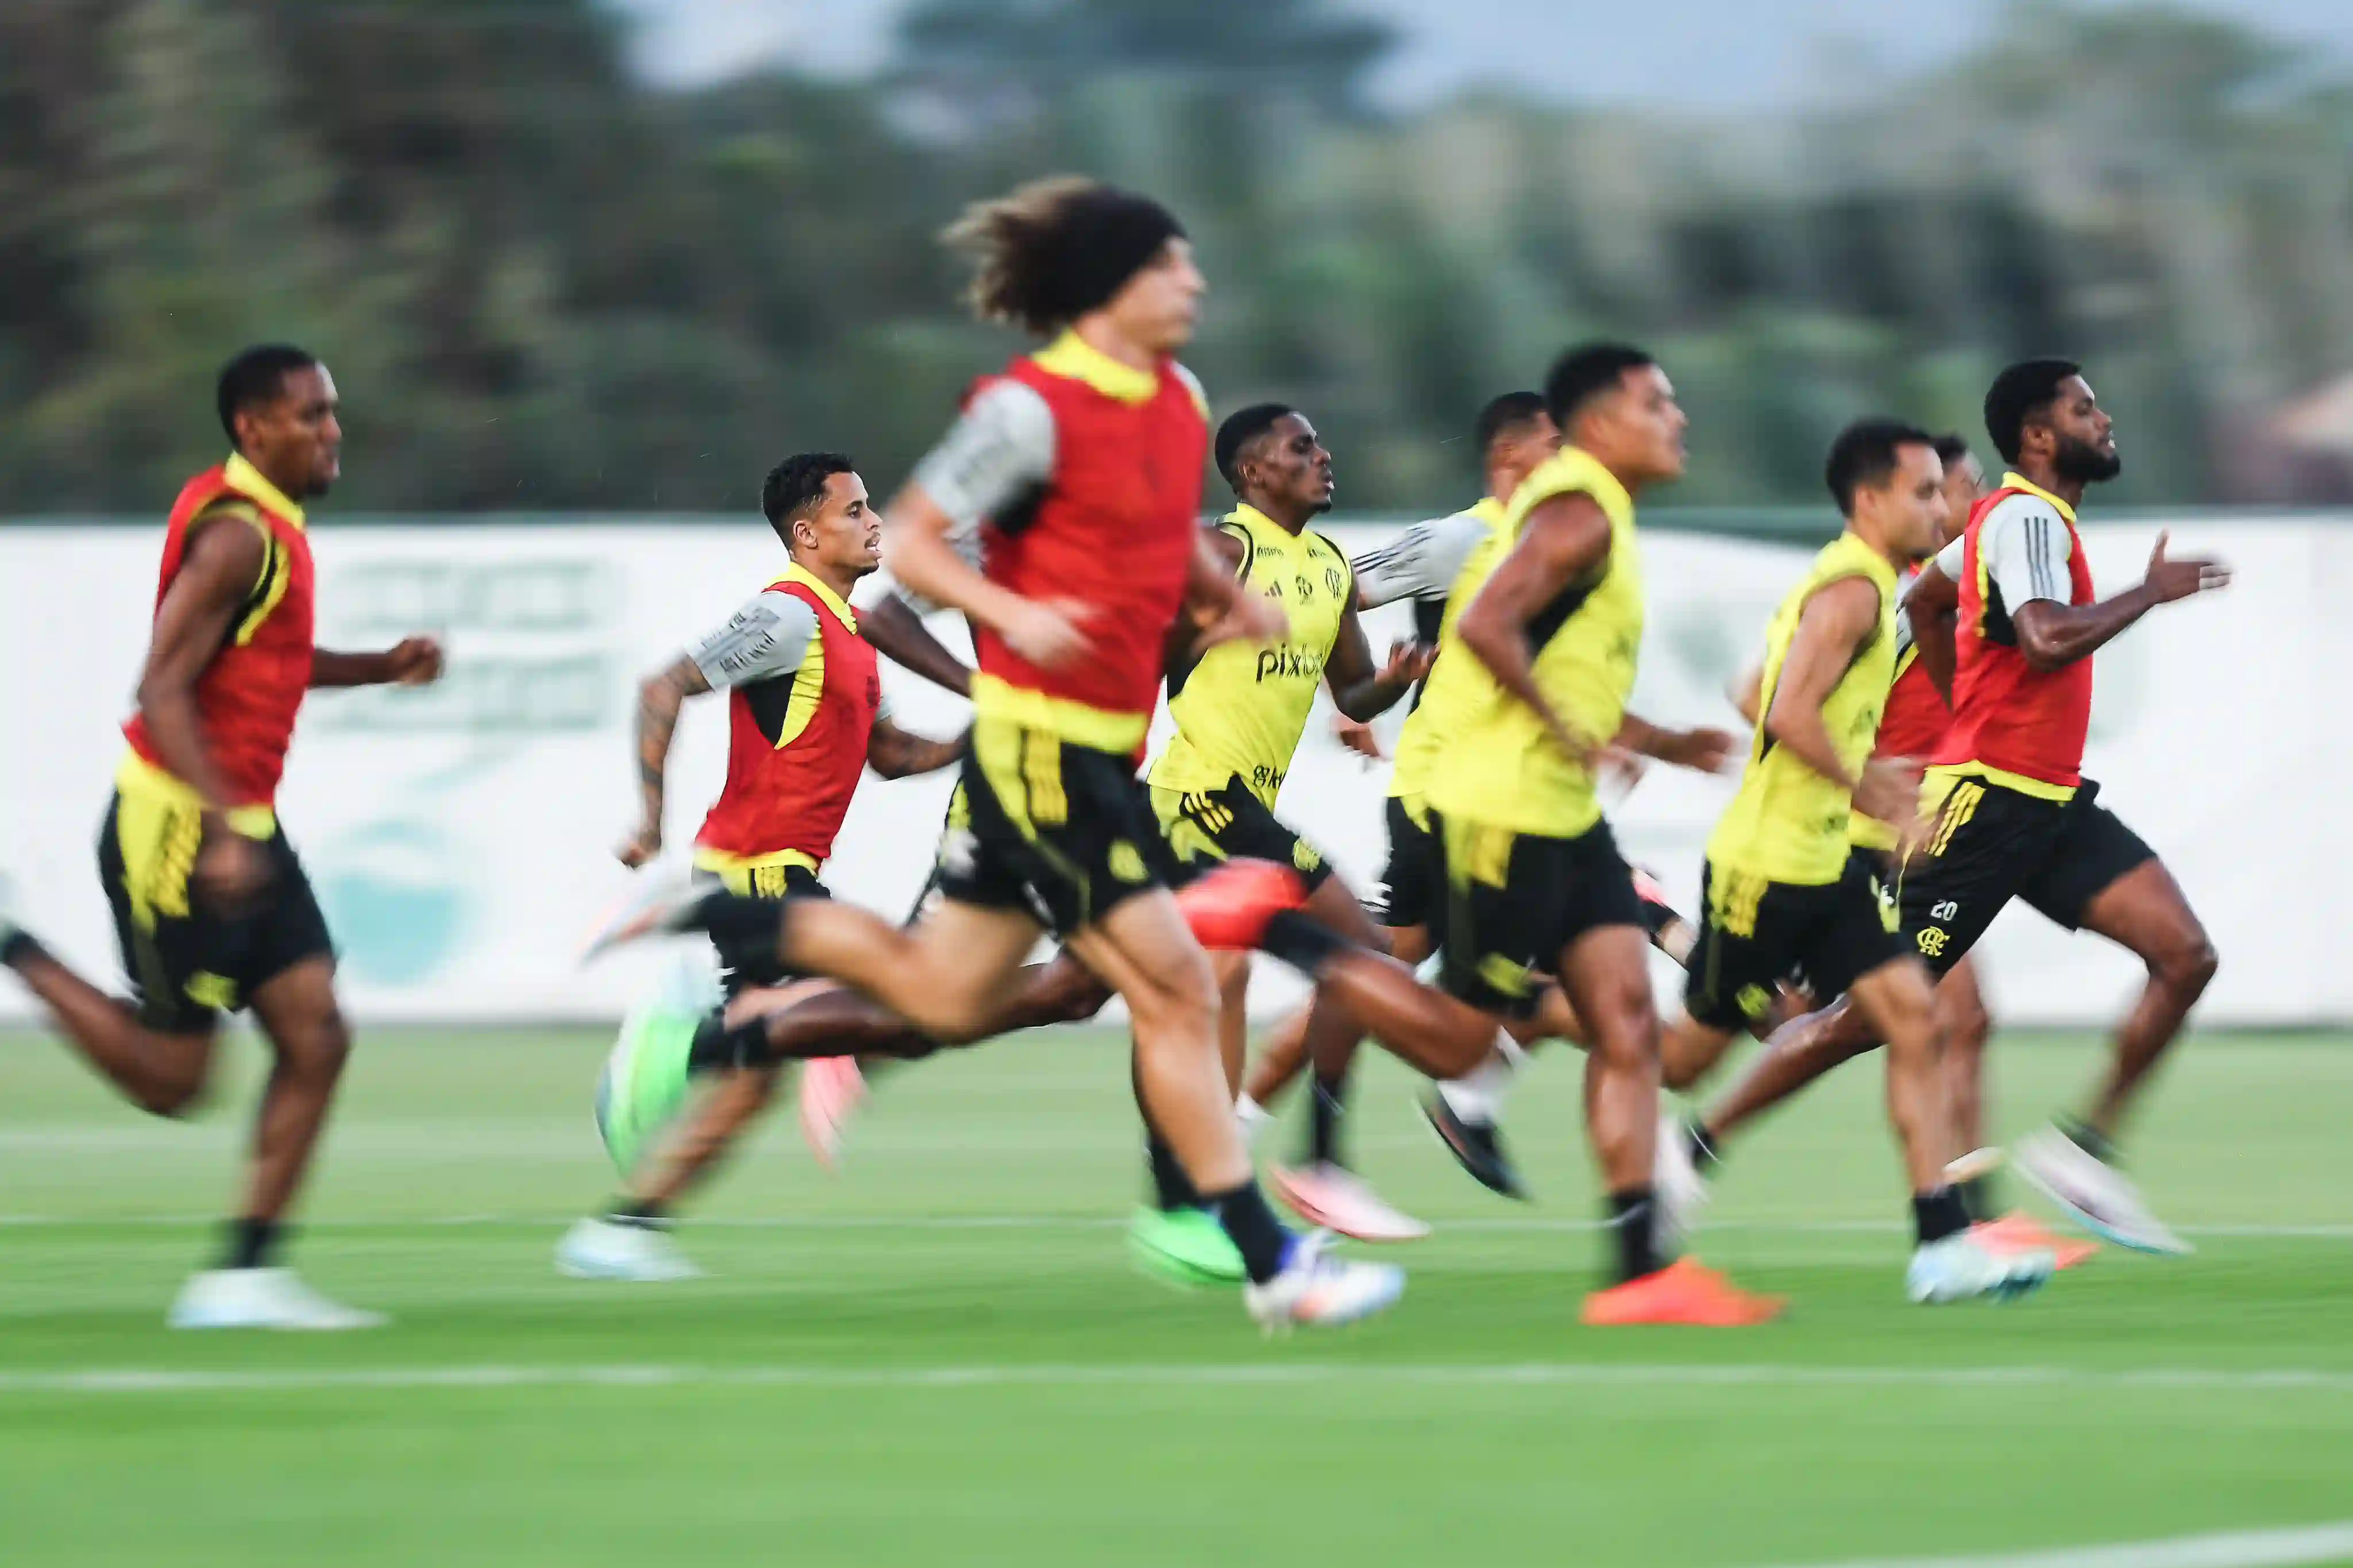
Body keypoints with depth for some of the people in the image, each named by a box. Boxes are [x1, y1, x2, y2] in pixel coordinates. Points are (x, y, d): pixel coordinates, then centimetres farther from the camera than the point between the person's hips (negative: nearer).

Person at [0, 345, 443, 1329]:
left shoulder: (271, 527, 12)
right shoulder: (235, 535, -18)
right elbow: (163, 691, -24)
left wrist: (381, 667, 14)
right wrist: (224, 829, -29)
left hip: (242, 830, 9)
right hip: (177, 830, -9)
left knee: (317, 1041, 1)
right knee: (171, 1079, -3)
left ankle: (246, 1275, 3)